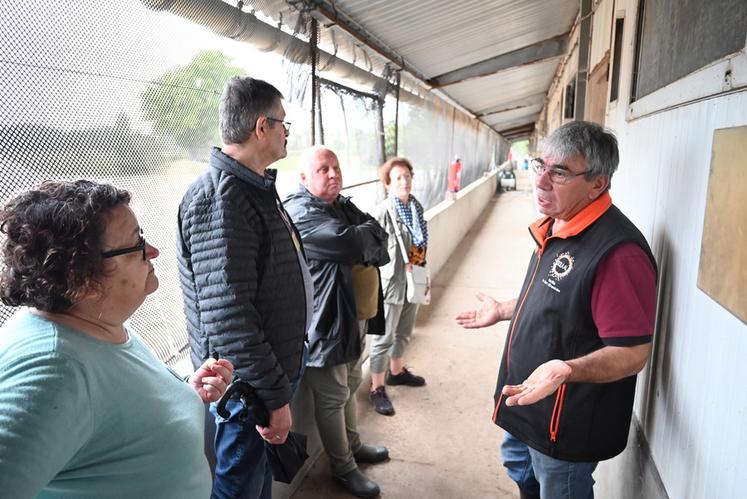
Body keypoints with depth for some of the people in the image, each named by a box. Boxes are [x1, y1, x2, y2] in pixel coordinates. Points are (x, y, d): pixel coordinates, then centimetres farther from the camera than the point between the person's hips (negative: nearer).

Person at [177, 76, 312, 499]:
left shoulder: (258, 188, 9)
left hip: (277, 366, 9)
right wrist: (274, 397, -23)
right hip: (250, 384, -9)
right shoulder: (219, 199, -24)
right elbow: (227, 320, -29)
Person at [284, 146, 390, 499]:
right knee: (332, 399, 8)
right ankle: (343, 468, 27)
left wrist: (364, 239, -17)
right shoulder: (301, 212, -19)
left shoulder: (344, 206, 11)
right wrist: (369, 232, -9)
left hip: (356, 317, 9)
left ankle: (353, 445, 46)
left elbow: (380, 246, 3)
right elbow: (354, 244, -29)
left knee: (350, 387, 25)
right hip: (326, 325, -9)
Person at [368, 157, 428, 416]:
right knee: (384, 338, 3)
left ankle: (396, 371, 45)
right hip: (391, 283, -7)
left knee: (404, 332, 24)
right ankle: (377, 389, 18)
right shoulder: (383, 212, -18)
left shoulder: (416, 207, 5)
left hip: (413, 282, 8)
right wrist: (377, 284, -17)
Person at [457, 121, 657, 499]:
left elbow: (633, 354, -29)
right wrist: (503, 311, 18)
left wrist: (565, 370, -45)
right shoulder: (555, 227, 1)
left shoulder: (618, 251, -30)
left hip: (566, 425, -9)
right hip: (525, 399, 9)